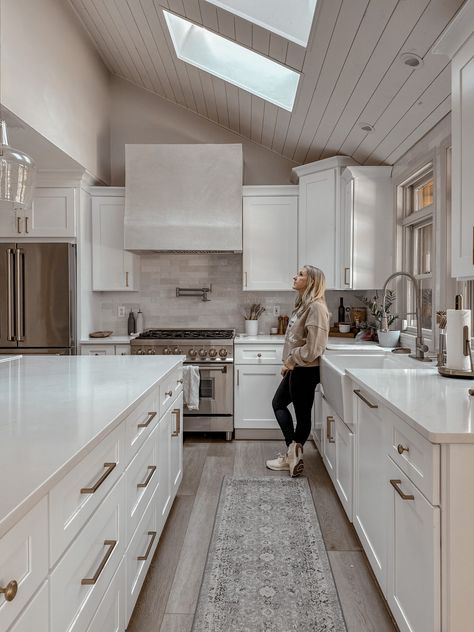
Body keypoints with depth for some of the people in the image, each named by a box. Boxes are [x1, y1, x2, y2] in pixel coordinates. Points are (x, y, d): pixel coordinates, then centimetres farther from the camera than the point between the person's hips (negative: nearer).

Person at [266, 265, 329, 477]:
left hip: (305, 371, -11)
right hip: (296, 369, 11)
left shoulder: (316, 307, -19)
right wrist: (288, 362, 9)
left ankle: (293, 454, 14)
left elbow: (313, 348, -24)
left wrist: (291, 360, -13)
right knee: (278, 403, 17)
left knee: (302, 413, 3)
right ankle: (293, 454, 23)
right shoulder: (303, 304, 11)